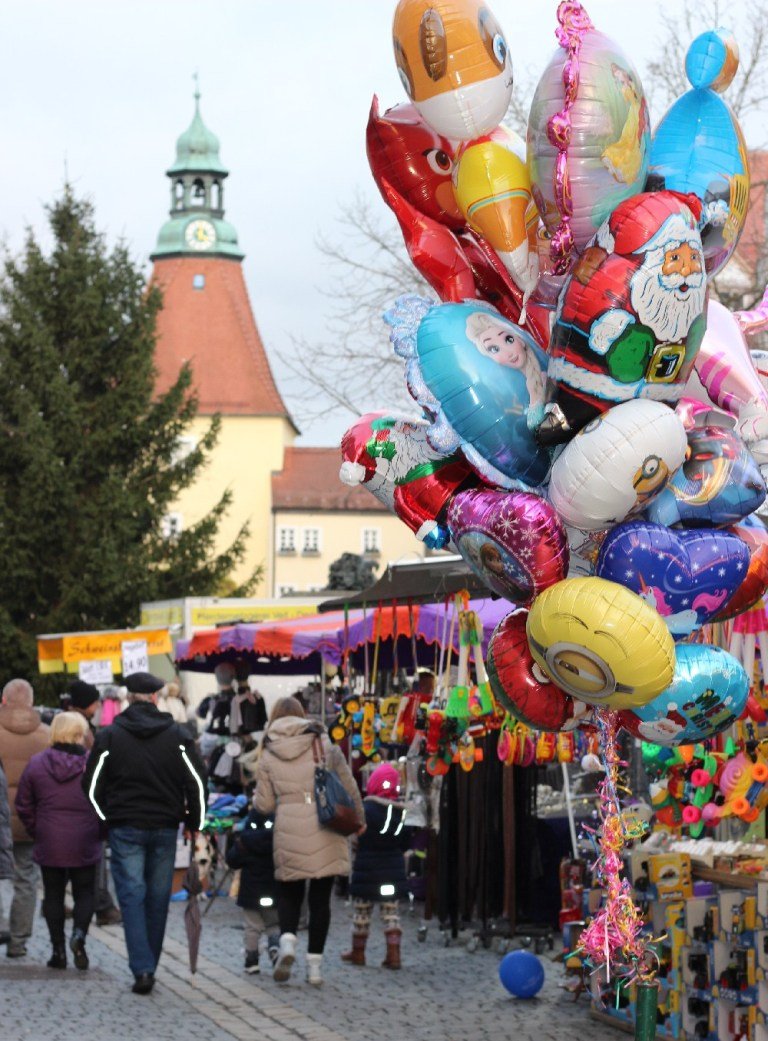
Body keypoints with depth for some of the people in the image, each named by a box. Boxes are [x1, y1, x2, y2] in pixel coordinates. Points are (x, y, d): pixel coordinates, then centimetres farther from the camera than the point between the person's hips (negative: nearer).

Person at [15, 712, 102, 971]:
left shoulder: (36, 764, -2)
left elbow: (23, 806, 5)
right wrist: (100, 832, 8)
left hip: (49, 844, 1)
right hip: (84, 846, -1)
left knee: (53, 894, 11)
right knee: (85, 892, 11)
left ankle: (58, 948, 8)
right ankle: (79, 932, -14)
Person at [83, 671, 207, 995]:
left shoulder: (109, 736, -1)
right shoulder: (176, 735, 3)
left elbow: (92, 785, -1)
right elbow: (197, 782, 2)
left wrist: (105, 819, 10)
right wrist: (195, 823, 9)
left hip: (125, 828, -2)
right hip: (165, 827, 2)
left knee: (132, 896, -2)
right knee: (158, 898, 11)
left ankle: (142, 969, -15)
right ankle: (148, 966, 18)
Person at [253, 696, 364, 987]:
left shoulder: (268, 755, 5)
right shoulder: (323, 745, 3)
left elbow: (264, 804, 7)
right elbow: (349, 787, 5)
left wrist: (255, 799, 30)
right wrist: (358, 818, 19)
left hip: (289, 832, 0)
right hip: (325, 832, 0)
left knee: (289, 892, 16)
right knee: (320, 898, 7)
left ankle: (287, 940, -11)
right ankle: (314, 965, 6)